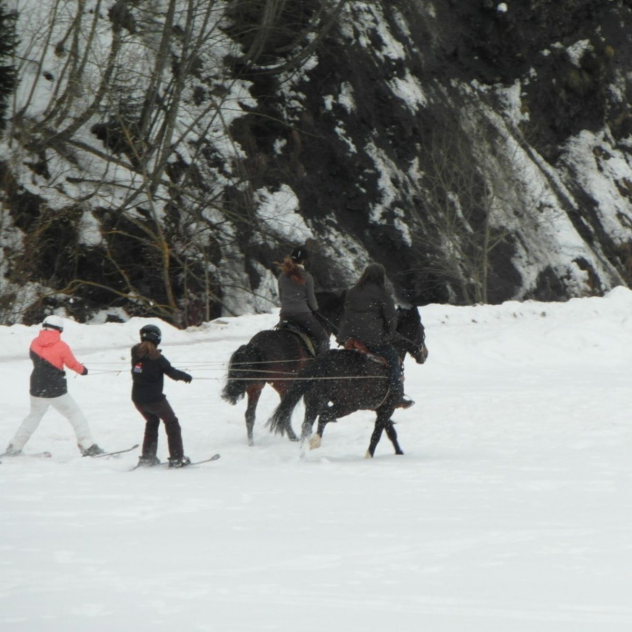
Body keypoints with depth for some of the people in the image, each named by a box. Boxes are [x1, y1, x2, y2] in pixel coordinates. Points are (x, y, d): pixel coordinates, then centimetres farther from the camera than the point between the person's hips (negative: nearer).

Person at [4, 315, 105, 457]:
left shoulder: (35, 343, -4)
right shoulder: (61, 346, -13)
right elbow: (73, 364, -1)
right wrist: (82, 370, 19)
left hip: (37, 389, 4)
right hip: (56, 391, -4)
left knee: (34, 415, 23)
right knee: (75, 414, 5)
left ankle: (14, 447, 23)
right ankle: (88, 446, -3)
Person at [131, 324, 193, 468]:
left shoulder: (136, 352, -1)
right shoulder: (157, 357, -17)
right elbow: (171, 372, -10)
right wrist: (185, 376, 9)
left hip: (137, 398, 6)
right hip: (154, 399, -6)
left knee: (152, 422, 27)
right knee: (171, 423, 10)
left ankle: (147, 456, 24)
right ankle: (176, 458, 6)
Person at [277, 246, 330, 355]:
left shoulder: (282, 276, 6)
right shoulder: (306, 277, -8)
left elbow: (281, 296, 14)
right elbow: (311, 298, -3)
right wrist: (315, 309, 16)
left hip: (285, 314, 5)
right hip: (302, 314, -5)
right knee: (323, 338, 4)